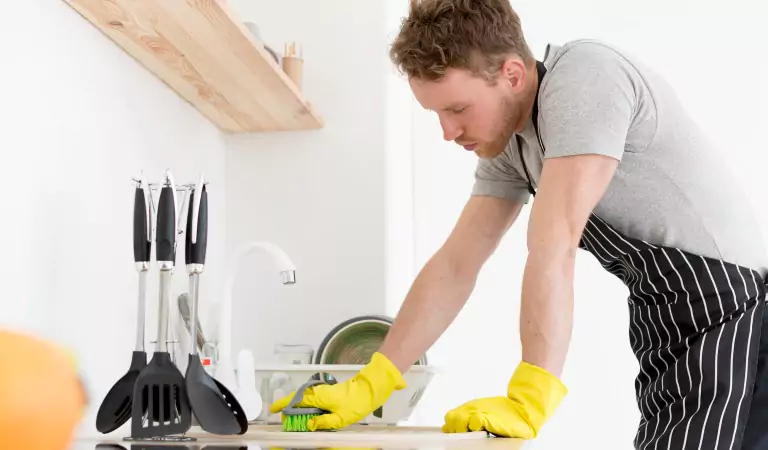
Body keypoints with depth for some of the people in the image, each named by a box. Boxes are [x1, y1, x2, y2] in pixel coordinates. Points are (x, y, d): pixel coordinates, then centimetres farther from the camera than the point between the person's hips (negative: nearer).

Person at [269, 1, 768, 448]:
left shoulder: (583, 76, -21)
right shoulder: (506, 144, 5)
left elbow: (553, 250, -27)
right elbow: (455, 266, 2)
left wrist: (529, 401, -28)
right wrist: (369, 386, -4)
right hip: (667, 336, 8)